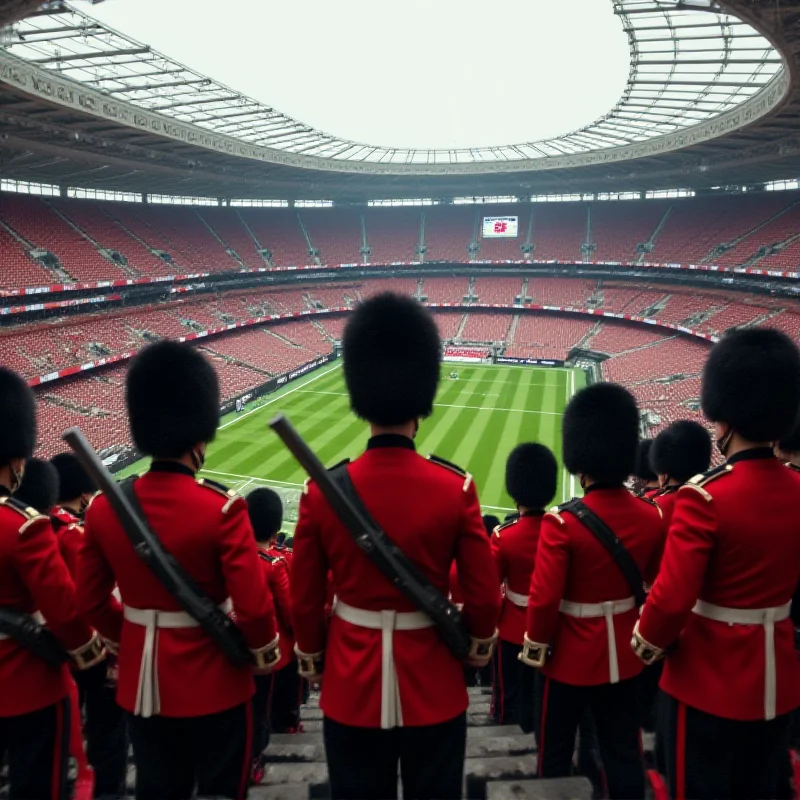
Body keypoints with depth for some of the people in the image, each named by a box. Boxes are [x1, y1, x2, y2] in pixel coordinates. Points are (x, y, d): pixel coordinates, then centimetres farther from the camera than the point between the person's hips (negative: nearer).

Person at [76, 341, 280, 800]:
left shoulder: (105, 507, -7)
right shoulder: (222, 509, -23)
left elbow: (90, 601, 3)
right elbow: (253, 605, -22)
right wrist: (266, 650, -2)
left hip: (141, 681, 5)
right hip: (213, 681, -5)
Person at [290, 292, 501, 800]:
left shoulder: (322, 491, -13)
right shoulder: (456, 488, -15)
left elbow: (305, 599, -3)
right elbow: (484, 594, -7)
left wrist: (310, 654, 16)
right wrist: (480, 641, 14)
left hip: (350, 685, 1)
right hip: (433, 683, 0)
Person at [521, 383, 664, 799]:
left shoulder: (562, 522, -25)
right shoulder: (652, 517, -8)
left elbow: (544, 597, -21)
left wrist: (536, 644, -4)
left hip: (572, 655, -4)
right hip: (624, 654, 5)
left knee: (556, 750, 15)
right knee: (623, 750, 18)